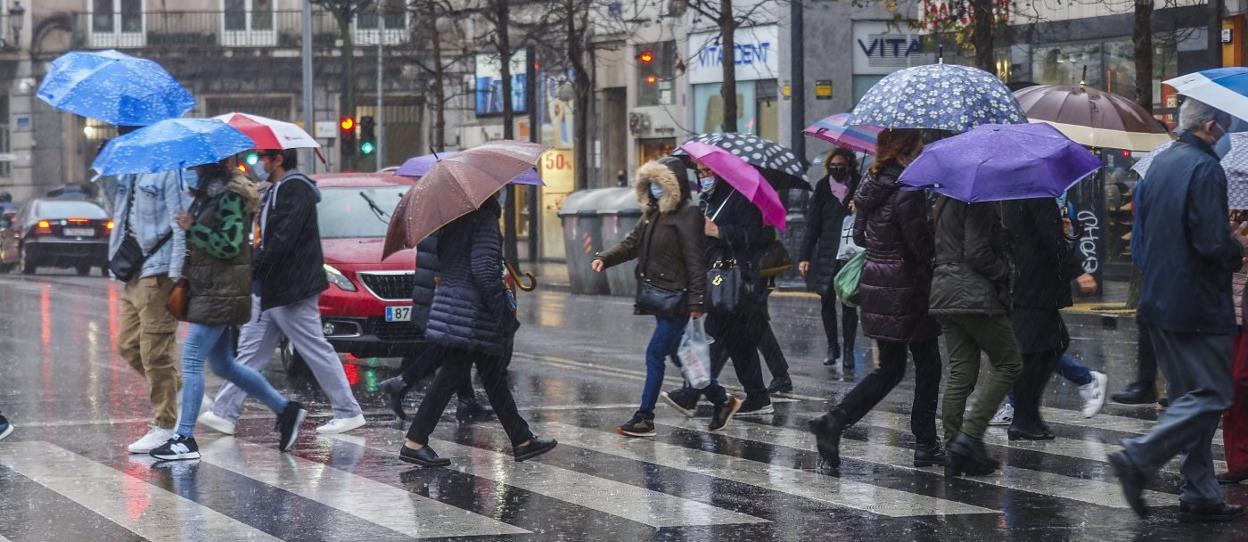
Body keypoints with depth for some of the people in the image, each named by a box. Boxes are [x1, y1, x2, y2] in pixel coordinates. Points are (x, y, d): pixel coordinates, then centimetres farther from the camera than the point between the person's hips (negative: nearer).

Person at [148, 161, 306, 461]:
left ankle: (185, 439, -9)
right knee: (223, 364, 14)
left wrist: (193, 227, -19)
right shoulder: (208, 191, 14)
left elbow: (229, 245, -19)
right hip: (209, 289, 10)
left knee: (192, 359, -10)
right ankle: (285, 408, 22)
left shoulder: (230, 195, -14)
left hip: (221, 290, -10)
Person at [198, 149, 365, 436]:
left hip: (291, 291, -10)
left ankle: (349, 412, 3)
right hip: (268, 289, 10)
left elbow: (282, 240, -24)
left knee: (316, 351, -4)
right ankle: (225, 413, 7)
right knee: (250, 350, 7)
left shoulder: (295, 190, -15)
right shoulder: (275, 191, 17)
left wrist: (253, 267, -23)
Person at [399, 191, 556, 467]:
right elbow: (484, 267, -22)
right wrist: (501, 310, -17)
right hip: (472, 309, -10)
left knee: (493, 376, 14)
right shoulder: (485, 217, -16)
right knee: (451, 376, -3)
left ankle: (522, 440, 20)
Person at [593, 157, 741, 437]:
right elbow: (632, 243, 16)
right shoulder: (653, 213, 12)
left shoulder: (688, 214, -13)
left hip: (676, 299, -9)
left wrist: (697, 301, -18)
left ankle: (644, 419, -2)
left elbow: (695, 260, -16)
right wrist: (606, 258, 0)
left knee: (655, 354, -7)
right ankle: (722, 401, 25)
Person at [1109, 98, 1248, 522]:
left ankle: (1200, 495, 13)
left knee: (1189, 398, 13)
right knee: (1211, 396, -5)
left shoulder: (1158, 165, 13)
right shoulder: (1205, 169, -15)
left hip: (1158, 302, 9)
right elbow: (1212, 244, -22)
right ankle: (1139, 459, -16)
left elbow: (1139, 241, 18)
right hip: (1197, 306, -9)